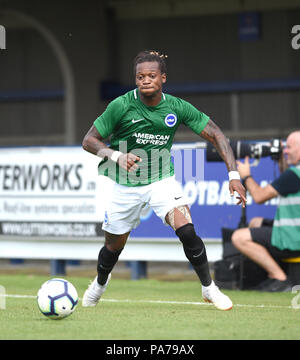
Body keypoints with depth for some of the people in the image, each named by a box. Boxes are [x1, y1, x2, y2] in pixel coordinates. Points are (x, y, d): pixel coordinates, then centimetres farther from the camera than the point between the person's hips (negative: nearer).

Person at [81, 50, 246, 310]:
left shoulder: (177, 108, -10)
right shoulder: (121, 106, -16)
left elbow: (216, 135, -5)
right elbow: (89, 141, -10)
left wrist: (234, 174, -15)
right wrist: (117, 156, -29)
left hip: (162, 180, 0)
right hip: (126, 184, 0)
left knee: (187, 230, -21)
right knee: (114, 246, 11)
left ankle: (209, 288, -3)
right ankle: (100, 282, 45)